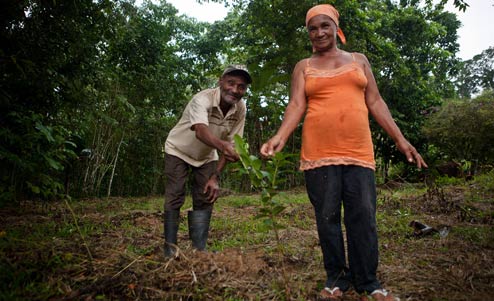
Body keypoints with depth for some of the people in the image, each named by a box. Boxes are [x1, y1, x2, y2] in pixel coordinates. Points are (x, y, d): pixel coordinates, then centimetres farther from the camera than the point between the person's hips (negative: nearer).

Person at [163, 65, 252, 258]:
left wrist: (215, 176, -17)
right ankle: (170, 249, 4)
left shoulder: (240, 110, -18)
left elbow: (230, 145, -11)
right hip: (179, 151, -4)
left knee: (205, 199, -1)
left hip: (206, 157, 4)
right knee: (174, 198, -8)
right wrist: (222, 145, -74)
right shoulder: (203, 99, -33)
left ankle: (199, 250, 8)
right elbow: (201, 131, -53)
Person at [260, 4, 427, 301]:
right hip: (319, 153, -1)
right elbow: (296, 106, 0)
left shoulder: (358, 60, 17)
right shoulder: (304, 67, 12)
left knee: (363, 218, -1)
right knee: (327, 218, 3)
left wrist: (400, 138, 5)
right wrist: (280, 137, -19)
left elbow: (375, 101, 13)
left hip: (358, 152, 1)